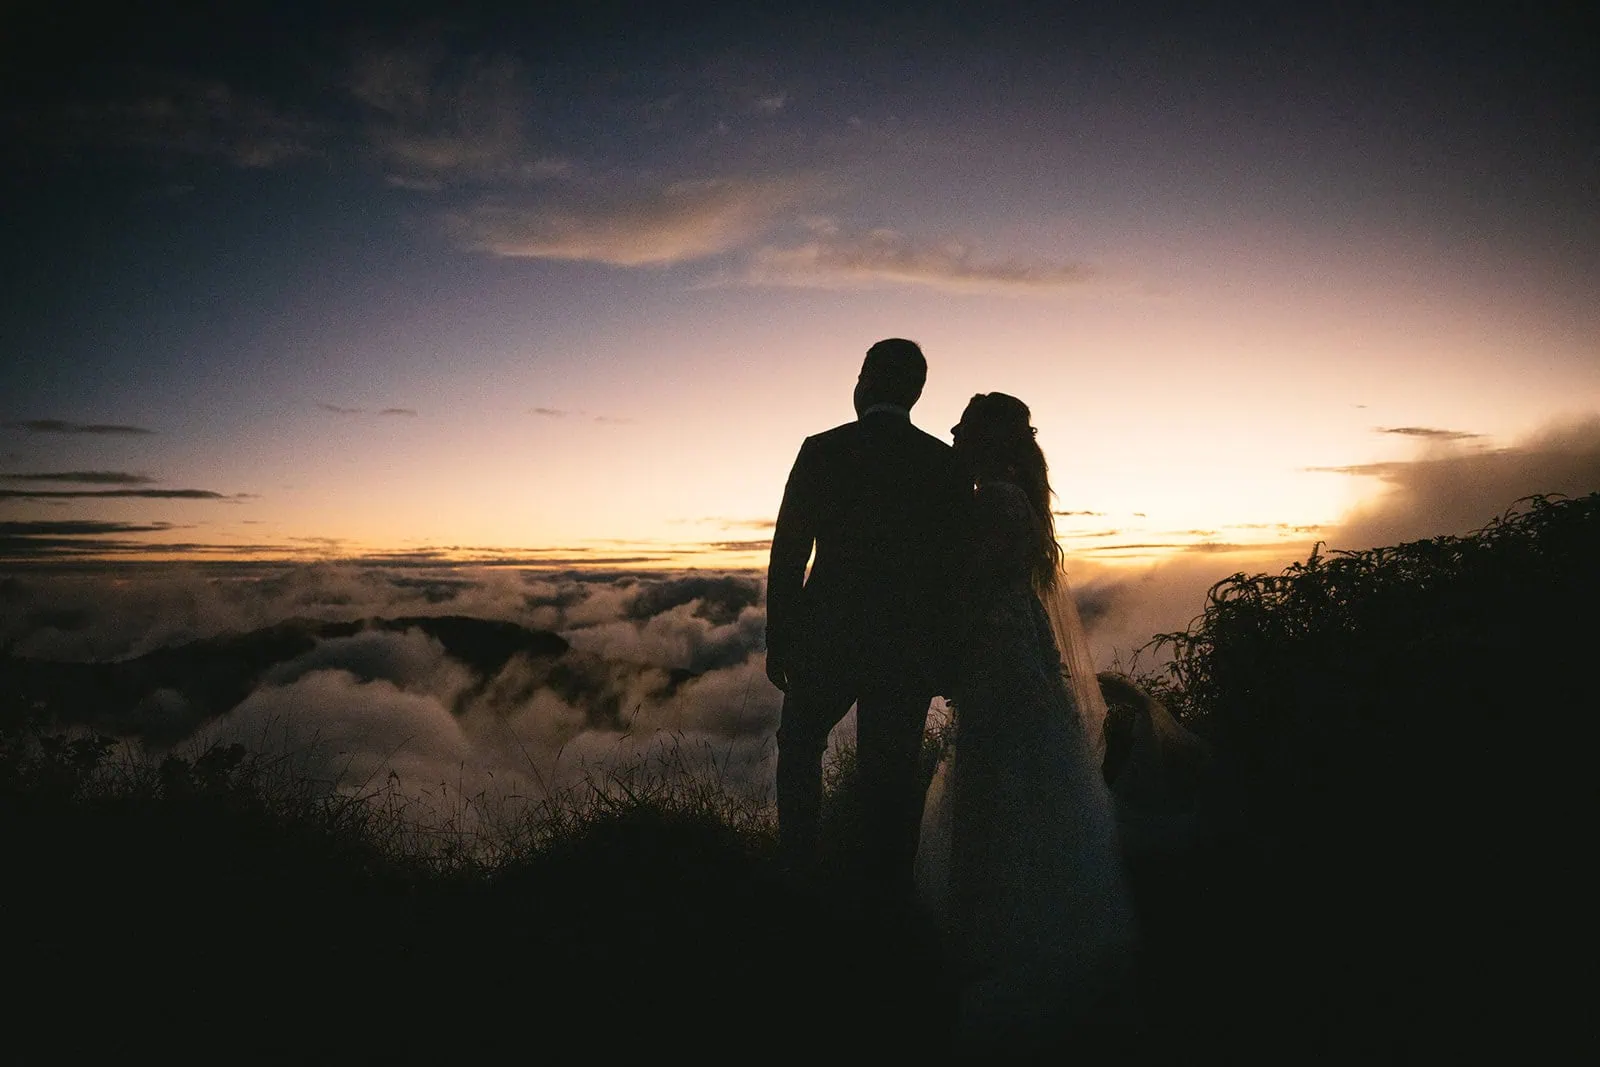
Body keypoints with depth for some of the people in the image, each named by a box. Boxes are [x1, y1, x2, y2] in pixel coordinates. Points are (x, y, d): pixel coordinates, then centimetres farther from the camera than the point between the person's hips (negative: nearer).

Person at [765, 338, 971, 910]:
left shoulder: (821, 451, -6)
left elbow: (788, 554, -6)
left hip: (827, 640, -1)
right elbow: (958, 566, 1)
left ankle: (800, 872, 20)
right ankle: (884, 895, 19)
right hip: (911, 648, 2)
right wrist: (946, 654, 10)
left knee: (800, 745, 20)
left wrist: (778, 640, 1)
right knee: (892, 772, 11)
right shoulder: (948, 464, 0)